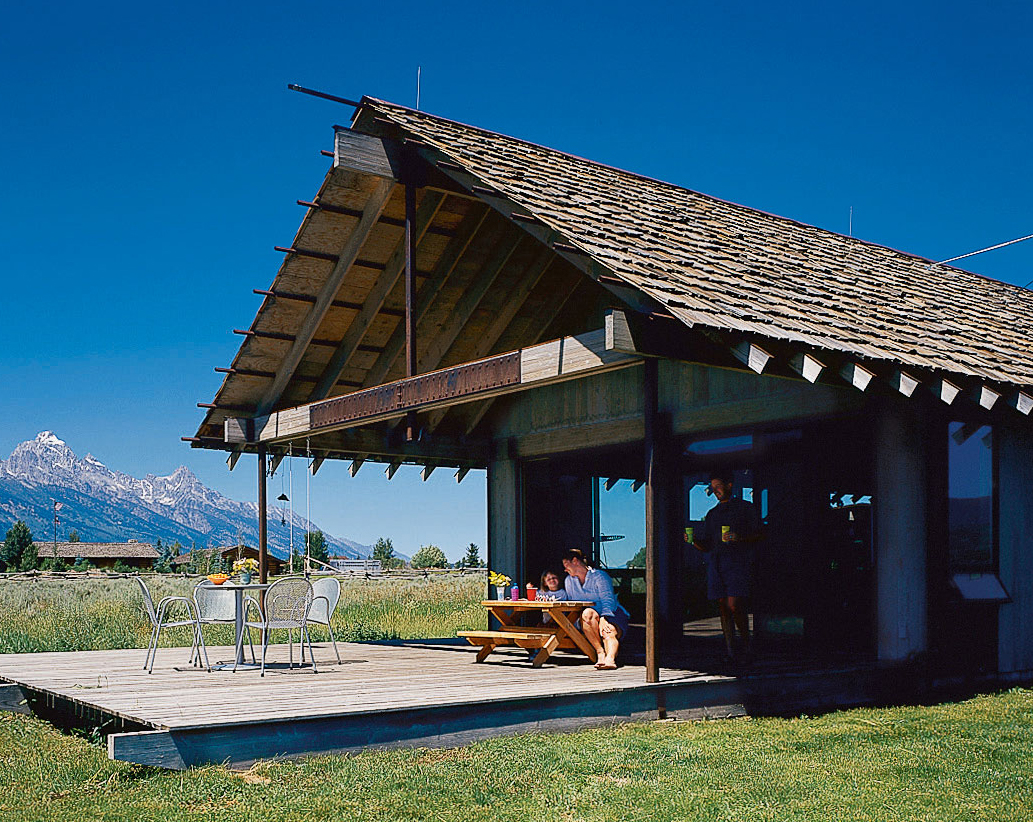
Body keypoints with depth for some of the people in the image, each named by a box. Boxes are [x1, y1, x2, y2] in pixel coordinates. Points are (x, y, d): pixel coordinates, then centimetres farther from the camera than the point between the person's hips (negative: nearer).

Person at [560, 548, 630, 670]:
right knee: (587, 613, -33)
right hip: (588, 622, 3)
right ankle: (600, 652, -34)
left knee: (609, 632, -36)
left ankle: (610, 658, -64)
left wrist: (603, 619, -33)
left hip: (612, 615, -3)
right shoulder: (569, 580, 16)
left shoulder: (599, 576, -3)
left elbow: (608, 600, -15)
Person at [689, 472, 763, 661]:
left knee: (734, 605, -16)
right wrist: (693, 541, -1)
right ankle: (730, 652, 3)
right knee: (723, 607, 1)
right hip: (715, 562, 5)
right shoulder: (712, 514, 22)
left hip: (737, 561, -5)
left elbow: (760, 534, 3)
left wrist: (739, 537, -14)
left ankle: (746, 644, 1)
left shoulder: (746, 508, 9)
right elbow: (706, 545, 20)